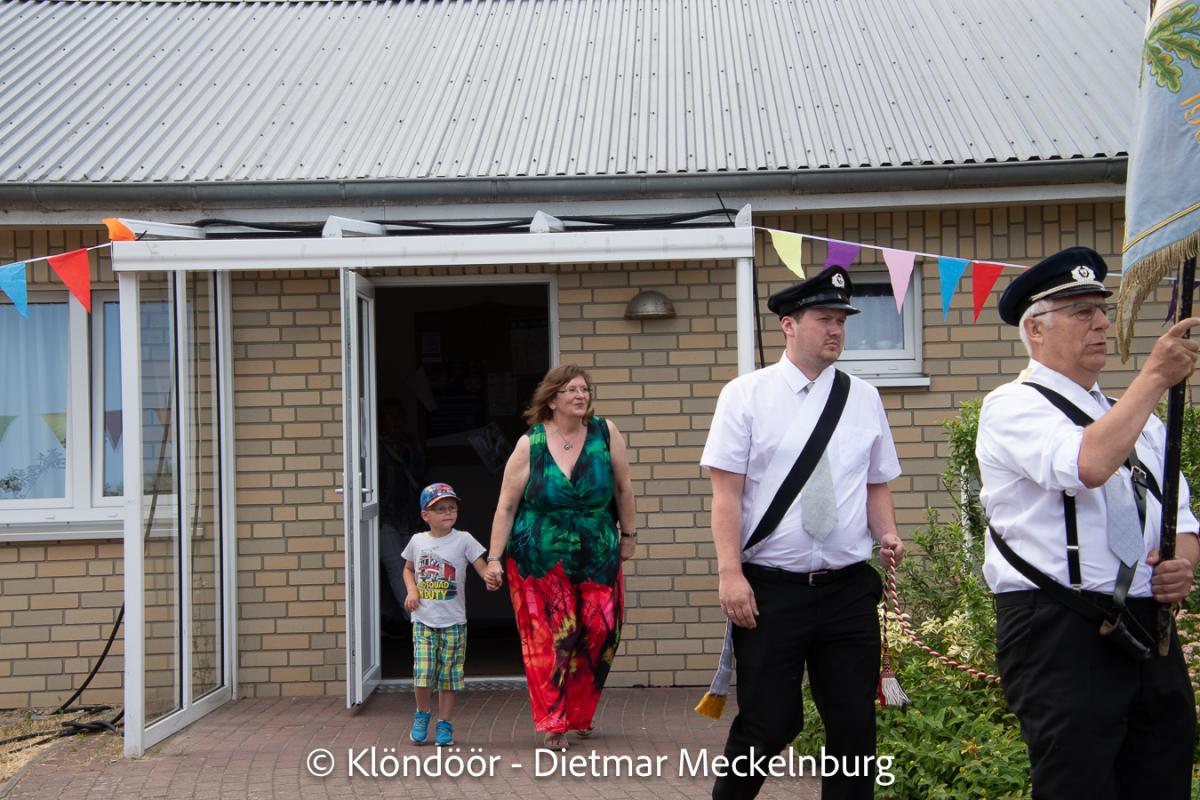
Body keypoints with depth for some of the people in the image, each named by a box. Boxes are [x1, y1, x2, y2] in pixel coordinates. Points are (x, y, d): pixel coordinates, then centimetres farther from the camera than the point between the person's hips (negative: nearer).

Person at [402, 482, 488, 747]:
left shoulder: (463, 540, -4)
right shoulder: (417, 541, 4)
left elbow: (482, 567, -8)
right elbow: (408, 569, 19)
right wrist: (412, 590, 0)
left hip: (453, 621, -1)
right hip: (423, 620, 1)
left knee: (448, 675, 5)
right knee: (422, 674, -8)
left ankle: (444, 724, 18)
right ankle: (422, 714, 19)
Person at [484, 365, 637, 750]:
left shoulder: (605, 433, -4)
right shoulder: (530, 445, -7)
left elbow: (623, 488, 8)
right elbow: (506, 505, -4)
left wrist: (628, 535, 13)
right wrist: (494, 559, -6)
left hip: (597, 559, 2)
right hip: (539, 561, -2)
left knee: (599, 633, 0)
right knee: (548, 638, -3)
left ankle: (579, 714, 20)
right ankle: (553, 723, 5)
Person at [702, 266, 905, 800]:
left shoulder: (864, 399, 9)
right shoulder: (746, 395, -1)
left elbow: (876, 487, 14)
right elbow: (727, 491, -6)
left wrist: (888, 536, -5)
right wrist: (730, 572, -15)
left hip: (848, 589, 3)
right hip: (769, 588, -3)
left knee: (855, 726, 7)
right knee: (767, 725, 0)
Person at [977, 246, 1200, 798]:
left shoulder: (1139, 418, 20)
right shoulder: (1013, 406, -3)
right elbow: (1088, 465, -23)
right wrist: (1155, 376, -16)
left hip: (1148, 636, 7)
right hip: (1059, 637, -7)